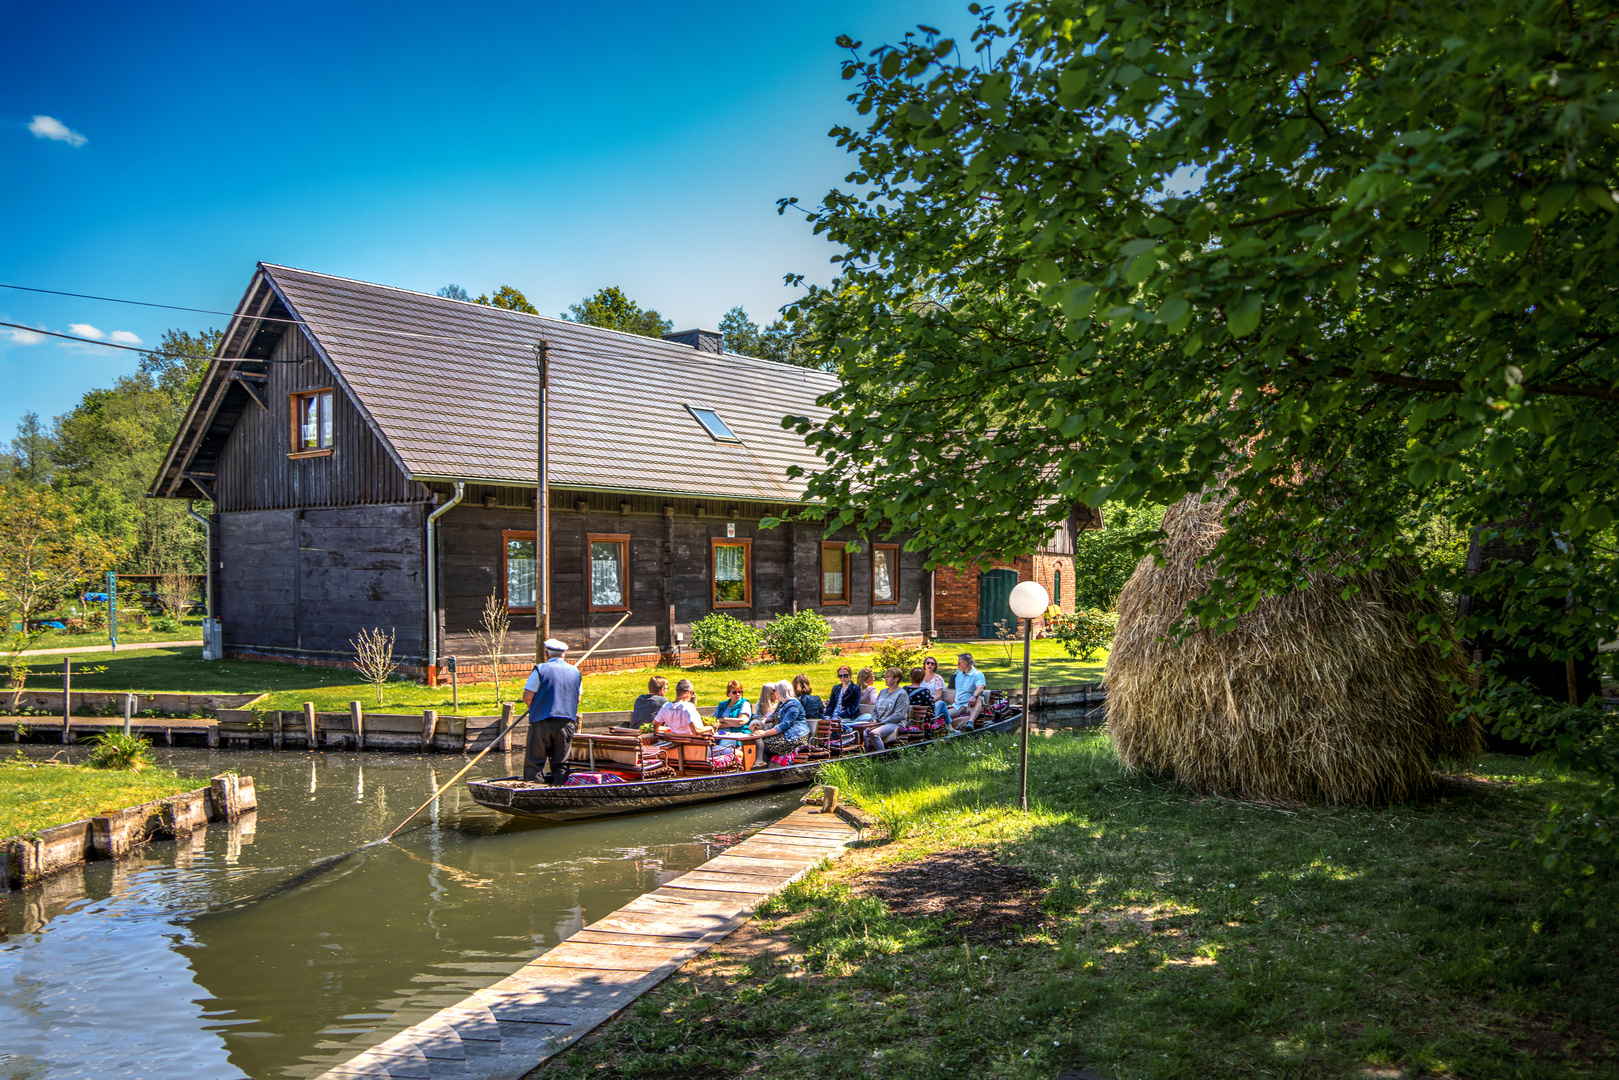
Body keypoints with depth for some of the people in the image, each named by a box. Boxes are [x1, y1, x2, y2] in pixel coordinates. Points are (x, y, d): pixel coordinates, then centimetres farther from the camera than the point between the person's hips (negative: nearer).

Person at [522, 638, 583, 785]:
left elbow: (527, 697, -7)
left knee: (533, 762, 4)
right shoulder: (575, 671, 8)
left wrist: (535, 709, 12)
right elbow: (577, 699, 16)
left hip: (541, 722, -3)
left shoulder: (540, 669, -6)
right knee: (561, 763, 9)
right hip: (567, 722, 3)